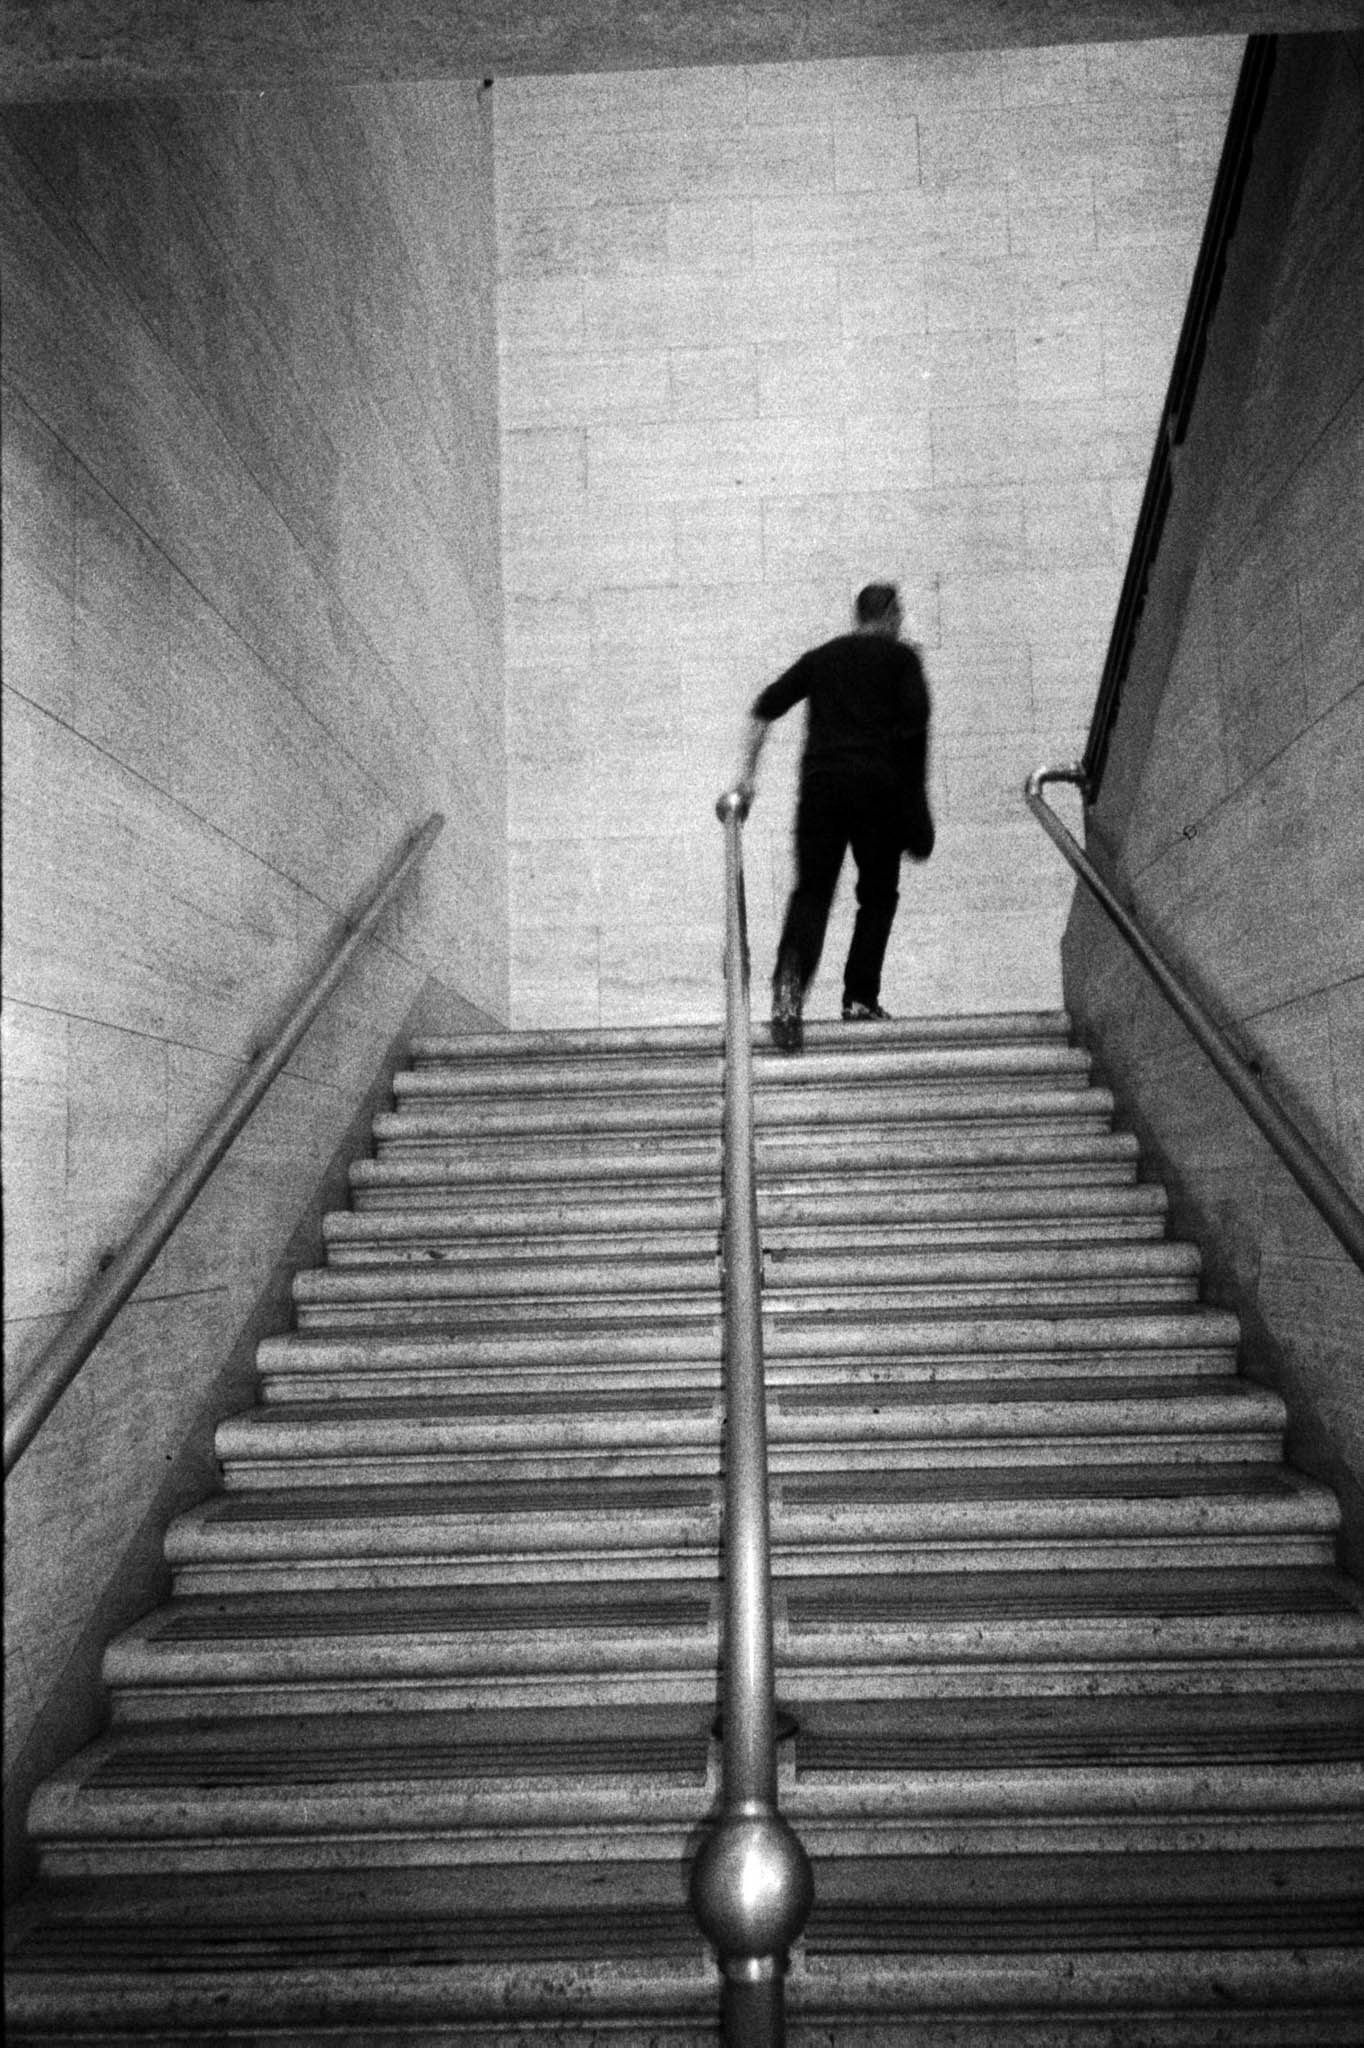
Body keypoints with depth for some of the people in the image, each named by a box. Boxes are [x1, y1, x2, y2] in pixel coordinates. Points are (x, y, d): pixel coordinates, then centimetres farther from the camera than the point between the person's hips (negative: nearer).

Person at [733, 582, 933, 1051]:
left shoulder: (821, 656, 20)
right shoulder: (901, 657, 11)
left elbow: (766, 707, 11)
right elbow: (915, 719, -5)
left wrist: (746, 773, 12)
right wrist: (914, 794, 8)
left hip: (820, 781, 2)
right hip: (879, 784, -2)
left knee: (811, 890, 0)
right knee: (878, 894, 11)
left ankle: (790, 981, -25)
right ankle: (860, 999, 7)